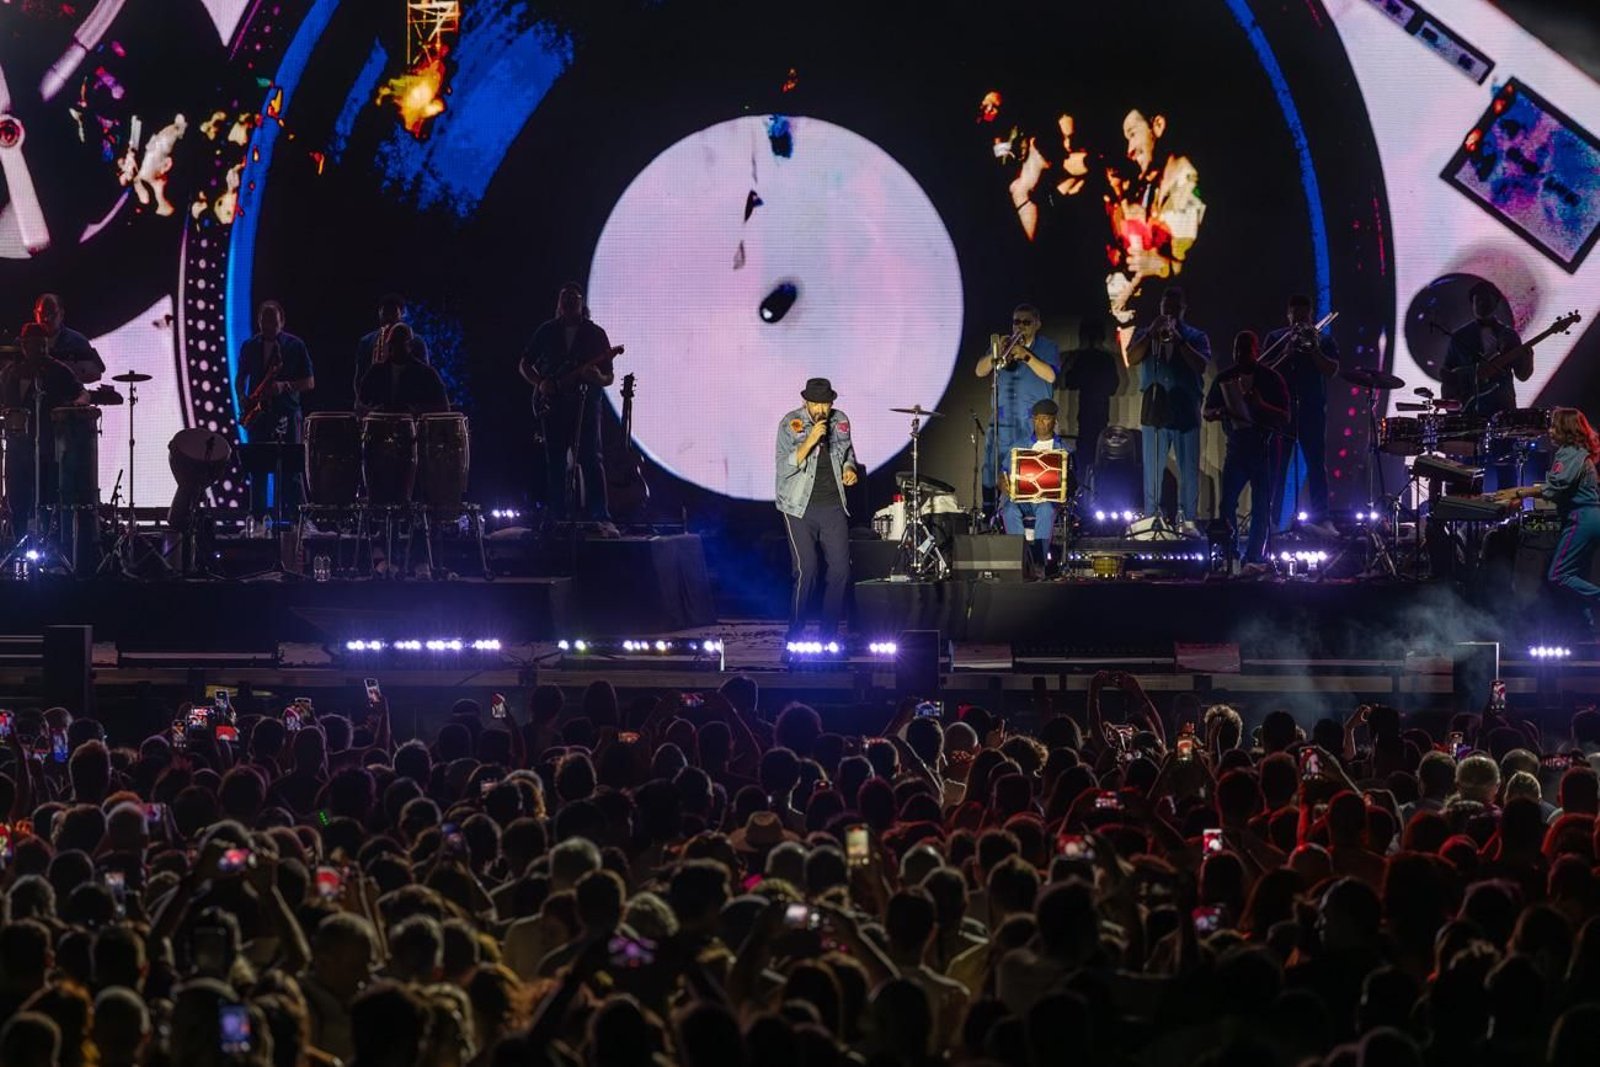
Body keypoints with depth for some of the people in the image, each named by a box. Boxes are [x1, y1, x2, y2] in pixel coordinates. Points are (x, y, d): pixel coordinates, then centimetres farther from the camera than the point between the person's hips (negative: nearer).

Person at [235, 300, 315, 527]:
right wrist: (242, 398, 0)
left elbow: (309, 382, 1)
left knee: (289, 468, -7)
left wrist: (285, 386, -15)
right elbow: (240, 378, 20)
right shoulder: (249, 347, 12)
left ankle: (296, 516, -7)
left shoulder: (295, 346, 2)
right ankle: (259, 516, 5)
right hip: (259, 412, 3)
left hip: (286, 413, -3)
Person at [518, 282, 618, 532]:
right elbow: (524, 365, 14)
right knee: (555, 463, 3)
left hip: (585, 405, -2)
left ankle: (601, 519, -18)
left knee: (590, 460, -13)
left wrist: (598, 378, -18)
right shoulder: (546, 332, 11)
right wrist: (540, 383, -4)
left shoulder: (595, 334, 6)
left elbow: (609, 376, 6)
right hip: (552, 405, 2)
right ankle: (559, 519, 6)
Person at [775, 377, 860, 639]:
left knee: (840, 569, -2)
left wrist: (849, 469, 3)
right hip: (800, 507, -4)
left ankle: (829, 635, 10)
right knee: (806, 570, -13)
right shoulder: (790, 424, -8)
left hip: (833, 506, 4)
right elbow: (784, 467, -15)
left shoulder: (840, 421, 6)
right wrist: (810, 441, -25)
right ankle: (795, 636, -2)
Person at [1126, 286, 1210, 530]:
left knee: (1189, 469, -2)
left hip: (1186, 409, 0)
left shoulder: (1196, 337, 11)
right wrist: (1151, 334, -11)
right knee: (1152, 468, -2)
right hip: (1155, 407, 1)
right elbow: (1132, 359, -3)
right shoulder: (1145, 333, 14)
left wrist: (1178, 340, -13)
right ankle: (1151, 517, 1)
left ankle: (1187, 519, 1)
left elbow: (1200, 366, -7)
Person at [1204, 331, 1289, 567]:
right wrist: (1220, 412, -11)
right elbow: (1207, 412, 12)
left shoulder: (1271, 378, -2)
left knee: (1261, 506, -1)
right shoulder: (1225, 378, 9)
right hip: (1236, 445, 3)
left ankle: (1255, 557, 4)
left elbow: (1285, 419, -7)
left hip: (1264, 448, -3)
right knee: (1226, 504, -5)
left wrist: (1261, 405, -24)